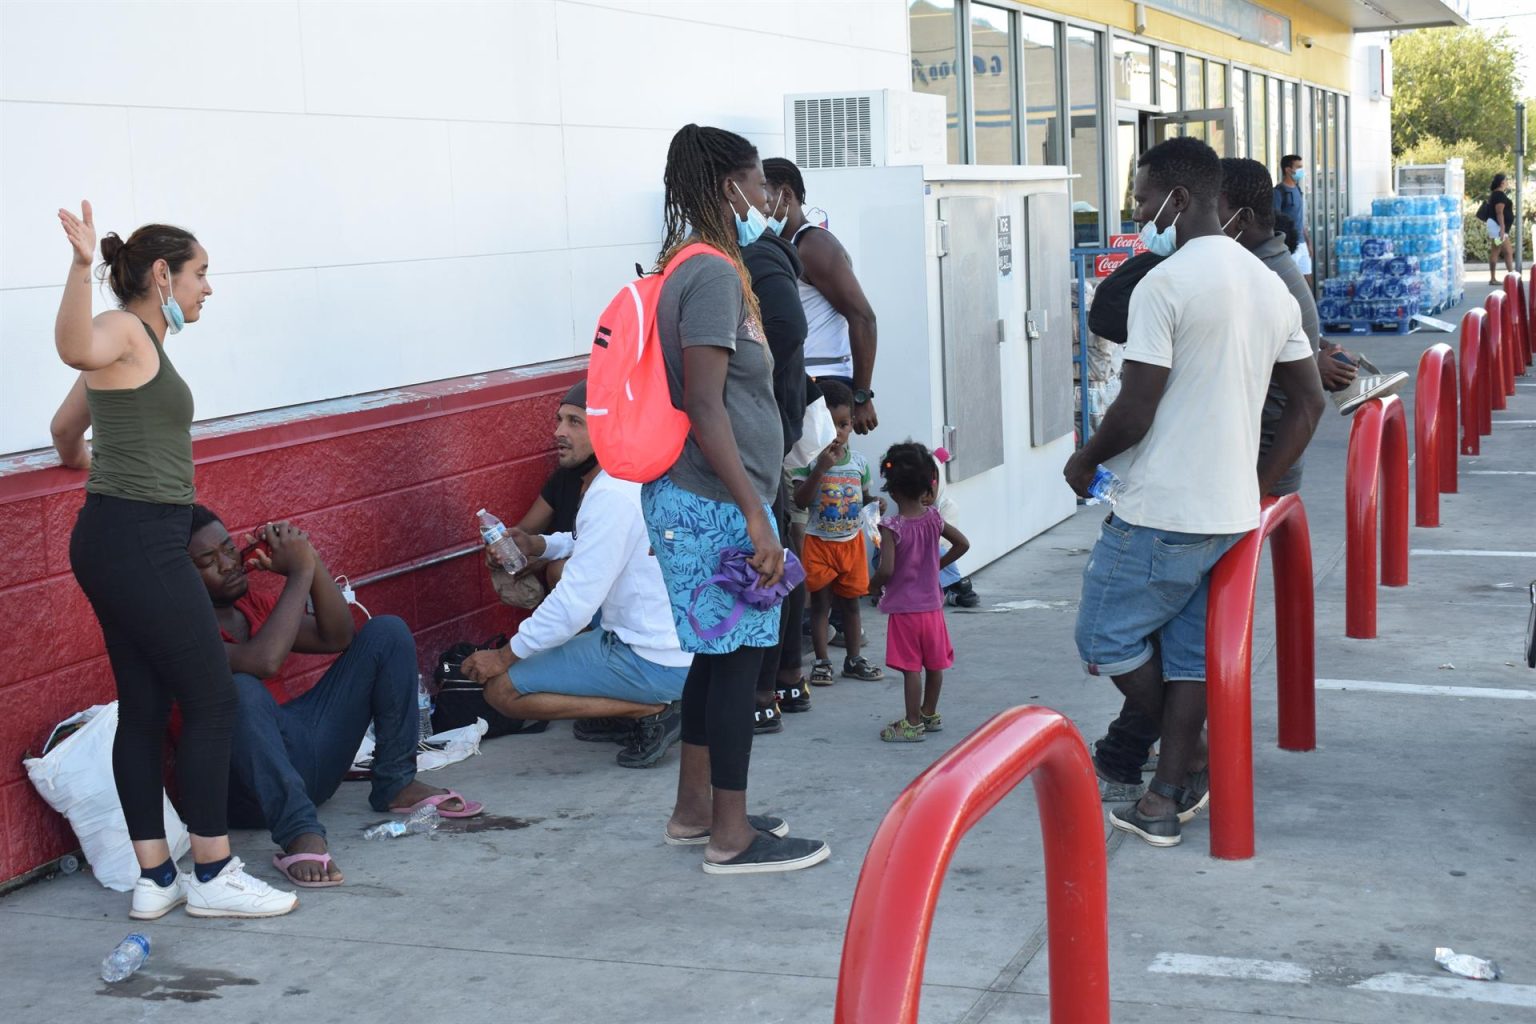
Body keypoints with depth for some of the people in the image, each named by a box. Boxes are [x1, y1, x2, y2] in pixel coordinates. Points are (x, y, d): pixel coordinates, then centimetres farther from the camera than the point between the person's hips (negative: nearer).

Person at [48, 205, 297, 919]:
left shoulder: (142, 341, 18)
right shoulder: (124, 331, -9)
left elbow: (65, 431, 33)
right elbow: (75, 350, -36)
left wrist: (89, 463, 53)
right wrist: (81, 266, -49)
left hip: (118, 544, 10)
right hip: (139, 544, -10)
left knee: (144, 709, 10)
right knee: (213, 701, -5)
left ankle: (154, 877, 15)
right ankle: (213, 877, 2)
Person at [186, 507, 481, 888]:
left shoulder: (252, 604, 13)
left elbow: (338, 637, 9)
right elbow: (264, 661, -29)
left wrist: (312, 563, -5)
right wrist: (299, 573, -22)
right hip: (250, 789, -8)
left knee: (386, 632, 5)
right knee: (242, 690, -39)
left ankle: (395, 784, 0)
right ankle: (300, 833, -42)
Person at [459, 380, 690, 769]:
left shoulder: (611, 495, -21)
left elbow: (577, 603, -22)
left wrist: (506, 655, -11)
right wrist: (537, 545, 8)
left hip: (654, 662, -10)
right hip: (685, 647, 10)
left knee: (502, 689, -7)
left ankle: (649, 711, -6)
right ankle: (625, 708, 16)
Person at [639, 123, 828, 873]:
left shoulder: (691, 267, 14)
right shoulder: (713, 274, -17)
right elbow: (705, 407, -23)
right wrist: (755, 514, -23)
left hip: (695, 500, 10)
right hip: (716, 503, -10)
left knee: (718, 653, 17)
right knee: (736, 657, -2)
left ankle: (694, 809, 28)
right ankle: (731, 837, 7)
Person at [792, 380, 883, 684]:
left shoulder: (859, 462, 3)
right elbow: (800, 500, -18)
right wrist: (821, 468, -26)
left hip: (852, 541, 4)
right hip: (819, 542, -4)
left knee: (851, 602, 11)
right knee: (820, 603, 2)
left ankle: (853, 660, 21)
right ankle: (822, 662, 9)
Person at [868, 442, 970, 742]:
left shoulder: (891, 527, -18)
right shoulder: (933, 518, -3)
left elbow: (886, 570, -24)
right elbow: (962, 544, 5)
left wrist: (874, 585, -4)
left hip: (904, 608, -5)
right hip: (932, 603, 5)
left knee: (911, 667, 0)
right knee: (934, 664, 16)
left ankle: (914, 724, 6)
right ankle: (930, 714, 31)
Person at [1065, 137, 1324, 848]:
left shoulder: (1163, 284, -16)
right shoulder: (1269, 285, 9)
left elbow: (1136, 410, -19)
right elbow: (1309, 402, 13)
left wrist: (1086, 460, -1)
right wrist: (1258, 487, 17)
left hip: (1159, 515, -8)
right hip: (1231, 514, 8)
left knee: (1106, 639, 9)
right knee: (1188, 651, 13)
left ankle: (1191, 765, 17)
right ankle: (1165, 803, 17)